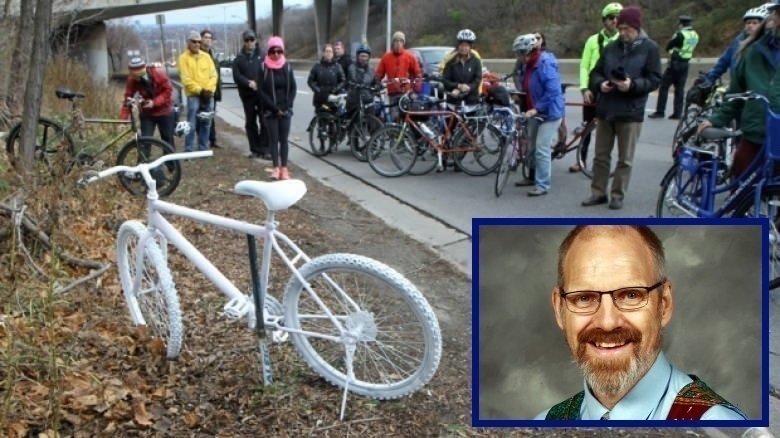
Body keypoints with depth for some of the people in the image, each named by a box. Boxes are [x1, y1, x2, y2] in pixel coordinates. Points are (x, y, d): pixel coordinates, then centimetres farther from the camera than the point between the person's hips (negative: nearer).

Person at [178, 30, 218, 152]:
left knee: (206, 123, 7)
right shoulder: (184, 58, -1)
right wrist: (200, 90, -15)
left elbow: (213, 74, 6)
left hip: (208, 95, 4)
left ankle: (203, 149, 16)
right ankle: (188, 150, 0)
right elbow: (186, 79, -9)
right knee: (191, 124, -6)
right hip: (193, 95, -4)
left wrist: (209, 89, -9)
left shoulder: (206, 56, 12)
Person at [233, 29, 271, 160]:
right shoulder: (239, 59, 8)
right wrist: (248, 83, -17)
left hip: (262, 93, -2)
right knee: (250, 122, 7)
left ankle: (264, 149, -1)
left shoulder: (263, 55, 4)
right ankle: (255, 149, 15)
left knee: (264, 121, -6)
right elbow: (236, 76, -2)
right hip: (247, 94, 2)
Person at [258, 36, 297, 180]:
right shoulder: (264, 68, -2)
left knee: (284, 139, 3)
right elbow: (261, 90, -7)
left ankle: (284, 168, 6)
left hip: (285, 111, 2)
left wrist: (287, 106, -6)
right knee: (273, 138, -1)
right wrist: (275, 108, -12)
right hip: (270, 111, -2)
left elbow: (293, 88, 7)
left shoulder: (287, 67, 6)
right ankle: (276, 167, 3)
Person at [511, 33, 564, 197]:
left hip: (549, 112, -9)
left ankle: (542, 185, -3)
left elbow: (553, 91, -28)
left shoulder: (545, 63, -22)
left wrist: (536, 108, -27)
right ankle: (533, 177, 34)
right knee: (532, 146, 18)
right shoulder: (528, 64, 5)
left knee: (542, 149, -10)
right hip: (536, 111, 9)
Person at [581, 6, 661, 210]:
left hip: (630, 113, -4)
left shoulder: (649, 48, -3)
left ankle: (618, 195, 16)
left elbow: (654, 79, -6)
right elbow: (595, 72, 13)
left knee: (625, 159, 5)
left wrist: (633, 85, -22)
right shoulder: (611, 47, 7)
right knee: (601, 156, 11)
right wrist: (600, 84, -9)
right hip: (605, 110, 4)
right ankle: (598, 193, 21)